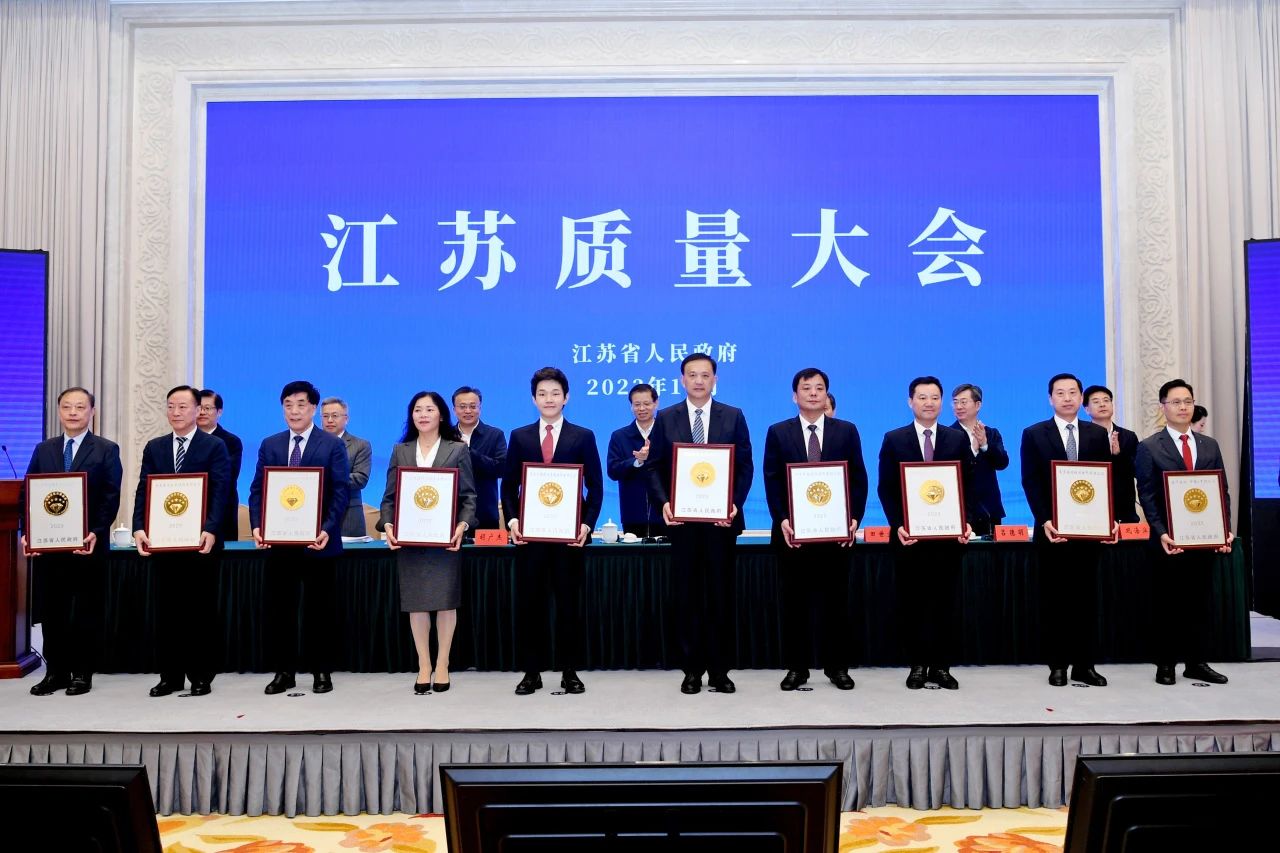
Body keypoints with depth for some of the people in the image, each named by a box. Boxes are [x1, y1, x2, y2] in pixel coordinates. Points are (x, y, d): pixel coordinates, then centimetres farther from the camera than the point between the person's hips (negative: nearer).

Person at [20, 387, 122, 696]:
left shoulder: (107, 450, 1)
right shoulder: (43, 450, 11)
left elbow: (110, 498, -5)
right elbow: (28, 494, 8)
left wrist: (96, 533, -17)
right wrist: (27, 533, -5)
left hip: (89, 544, -3)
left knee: (87, 610, 5)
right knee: (53, 610, 8)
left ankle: (83, 673, 13)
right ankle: (55, 672, 18)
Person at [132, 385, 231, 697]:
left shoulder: (215, 446, -1)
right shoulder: (154, 447, 12)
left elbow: (220, 492, -10)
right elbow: (143, 491, 5)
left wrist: (210, 530, -24)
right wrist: (139, 528, -10)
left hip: (200, 541, -4)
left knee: (201, 610, 4)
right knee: (166, 610, 9)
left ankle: (201, 676, 13)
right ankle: (170, 675, 18)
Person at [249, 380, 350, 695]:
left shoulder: (333, 445, 0)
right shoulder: (269, 445, 10)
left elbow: (339, 492, -6)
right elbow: (257, 490, 6)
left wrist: (327, 529, -19)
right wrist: (257, 526, -10)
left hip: (318, 541, -3)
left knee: (319, 608, 6)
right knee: (279, 607, 6)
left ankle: (321, 671, 16)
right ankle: (283, 671, 17)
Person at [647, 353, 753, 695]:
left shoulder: (734, 417, 5)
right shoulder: (666, 418, 6)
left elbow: (745, 466, 3)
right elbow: (655, 467, 4)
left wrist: (735, 503, -11)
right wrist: (664, 502, -11)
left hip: (721, 518, 0)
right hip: (682, 519, 0)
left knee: (721, 594, 5)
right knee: (686, 595, 5)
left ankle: (719, 669, 15)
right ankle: (692, 669, 15)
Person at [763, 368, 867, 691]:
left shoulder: (847, 431, 7)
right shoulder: (778, 432, 6)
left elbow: (859, 479, 5)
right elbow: (772, 481, 1)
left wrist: (854, 518, -7)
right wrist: (782, 519, -11)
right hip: (793, 530, 0)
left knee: (835, 601, 7)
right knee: (795, 602, 5)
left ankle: (836, 666, 18)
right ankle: (796, 667, 15)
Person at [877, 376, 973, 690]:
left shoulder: (958, 438, 7)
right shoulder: (894, 439, 3)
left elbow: (968, 485, 5)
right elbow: (885, 489, 0)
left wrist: (966, 523, -8)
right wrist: (897, 525, -11)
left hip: (949, 534, 1)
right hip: (909, 535, -1)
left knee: (945, 602, 6)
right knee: (911, 603, 5)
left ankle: (941, 666, 16)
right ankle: (917, 665, 15)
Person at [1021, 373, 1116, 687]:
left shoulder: (1098, 434, 10)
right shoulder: (1034, 435, 2)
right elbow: (1030, 483, -3)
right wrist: (1044, 520, -14)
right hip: (1053, 529, -2)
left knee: (1086, 598, 6)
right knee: (1054, 599, 4)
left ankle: (1084, 665, 13)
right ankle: (1057, 665, 11)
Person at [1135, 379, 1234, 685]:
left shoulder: (1210, 446, 11)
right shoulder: (1149, 447, -2)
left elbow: (1222, 491, 10)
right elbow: (1147, 496, -6)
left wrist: (1225, 530, -2)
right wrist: (1161, 533, -16)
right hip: (1171, 539, -4)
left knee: (1200, 603, 9)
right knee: (1169, 604, 5)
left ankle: (1197, 662, 18)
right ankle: (1166, 663, 14)